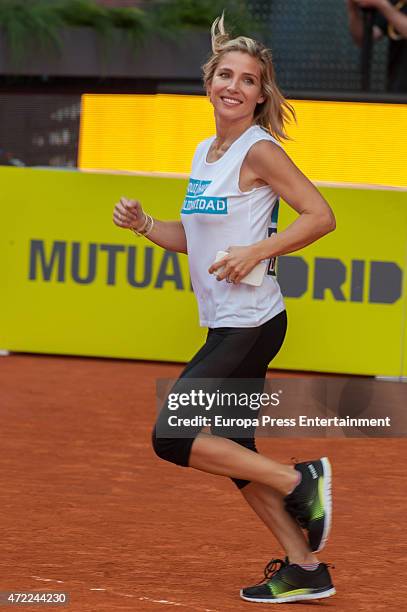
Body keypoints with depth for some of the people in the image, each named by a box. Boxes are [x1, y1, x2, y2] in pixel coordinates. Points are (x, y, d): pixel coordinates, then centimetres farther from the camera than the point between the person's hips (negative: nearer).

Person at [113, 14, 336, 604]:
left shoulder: (259, 150, -11)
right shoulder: (205, 152, 13)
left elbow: (321, 216, -14)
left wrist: (257, 251, -21)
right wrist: (143, 224, 4)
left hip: (250, 323, -9)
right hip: (228, 327, 9)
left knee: (172, 437, -13)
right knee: (235, 454, 11)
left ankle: (300, 480, -4)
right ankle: (304, 569, 17)